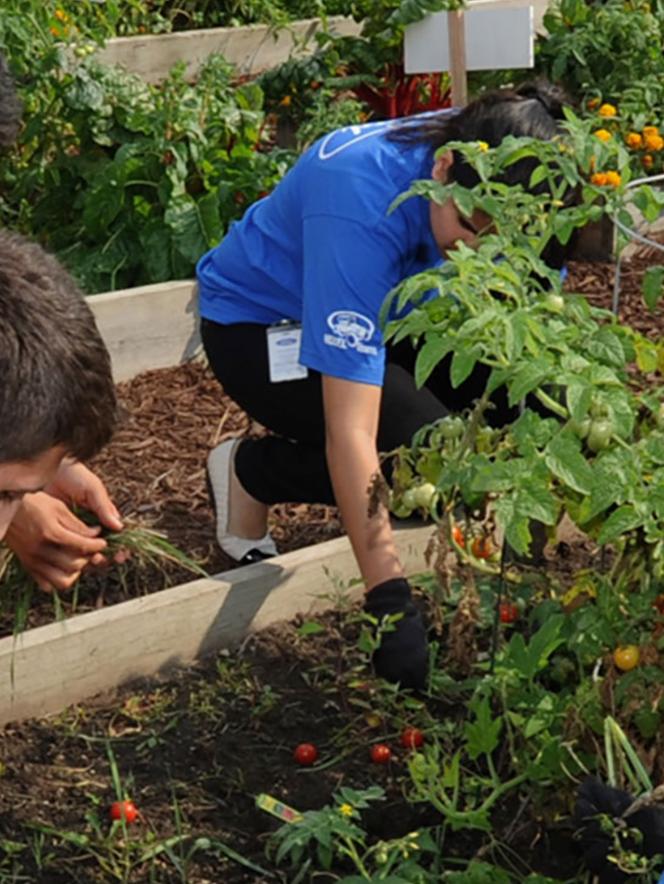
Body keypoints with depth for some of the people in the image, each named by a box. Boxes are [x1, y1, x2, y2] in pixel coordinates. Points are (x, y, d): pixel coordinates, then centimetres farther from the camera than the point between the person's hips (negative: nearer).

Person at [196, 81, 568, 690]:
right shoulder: (363, 205, -40)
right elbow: (350, 432, -42)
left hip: (388, 307, 6)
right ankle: (249, 471, -2)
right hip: (261, 325, -6)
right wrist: (390, 599, -44)